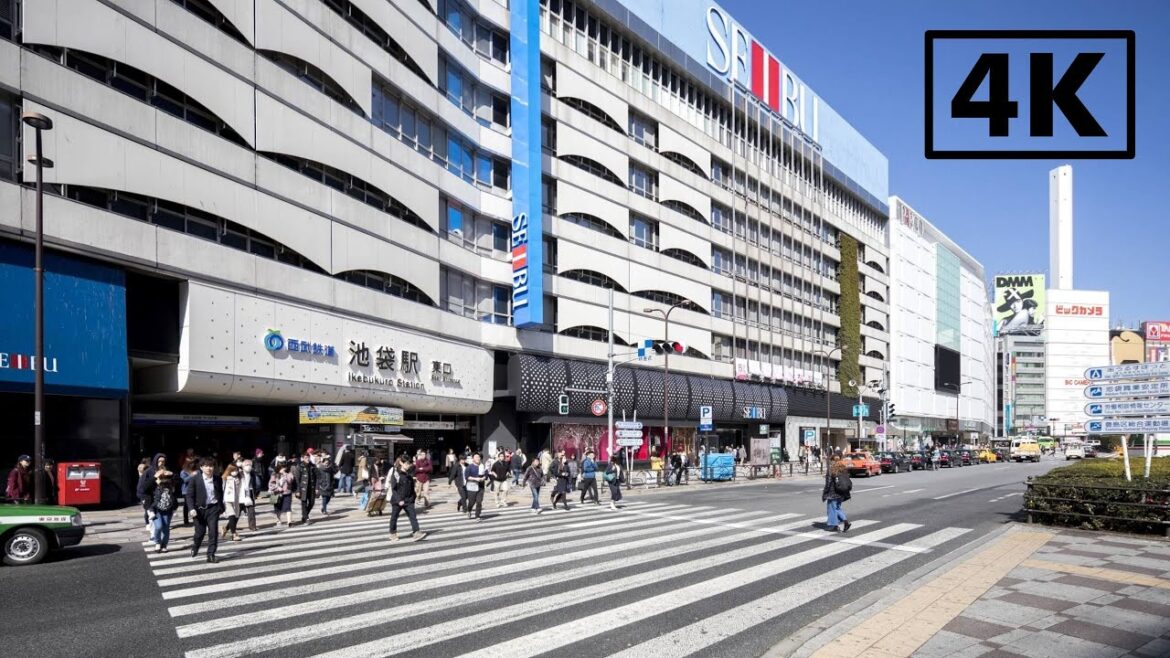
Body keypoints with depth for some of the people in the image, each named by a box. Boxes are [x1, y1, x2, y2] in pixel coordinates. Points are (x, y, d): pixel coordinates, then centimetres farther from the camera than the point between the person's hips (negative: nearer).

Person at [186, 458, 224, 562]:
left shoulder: (218, 479, 1)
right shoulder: (195, 479, -7)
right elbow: (190, 495, -6)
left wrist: (221, 507, 14)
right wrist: (192, 508, -16)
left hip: (213, 508, 1)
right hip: (200, 509, -1)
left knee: (213, 532, -6)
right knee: (200, 531, 12)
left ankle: (211, 555, 1)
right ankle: (195, 548, 42)